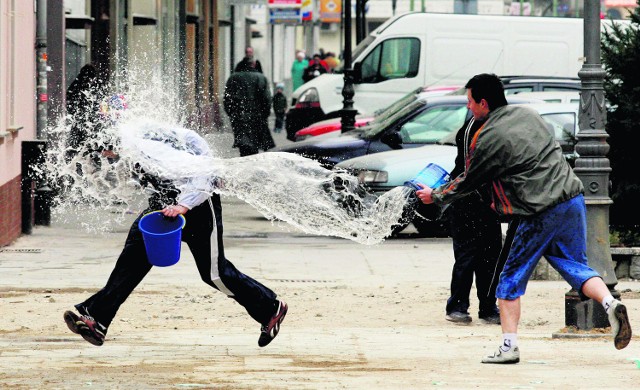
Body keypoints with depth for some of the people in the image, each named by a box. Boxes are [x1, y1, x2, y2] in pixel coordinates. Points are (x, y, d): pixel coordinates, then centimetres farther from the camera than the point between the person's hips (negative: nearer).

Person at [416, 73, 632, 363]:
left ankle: (509, 345, 4)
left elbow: (468, 183, 5)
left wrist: (435, 197, 22)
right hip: (573, 198, 6)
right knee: (575, 265, 12)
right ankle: (610, 303, -15)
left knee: (511, 279, 7)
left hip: (540, 214, -6)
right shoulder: (526, 114, 14)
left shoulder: (487, 139, -8)